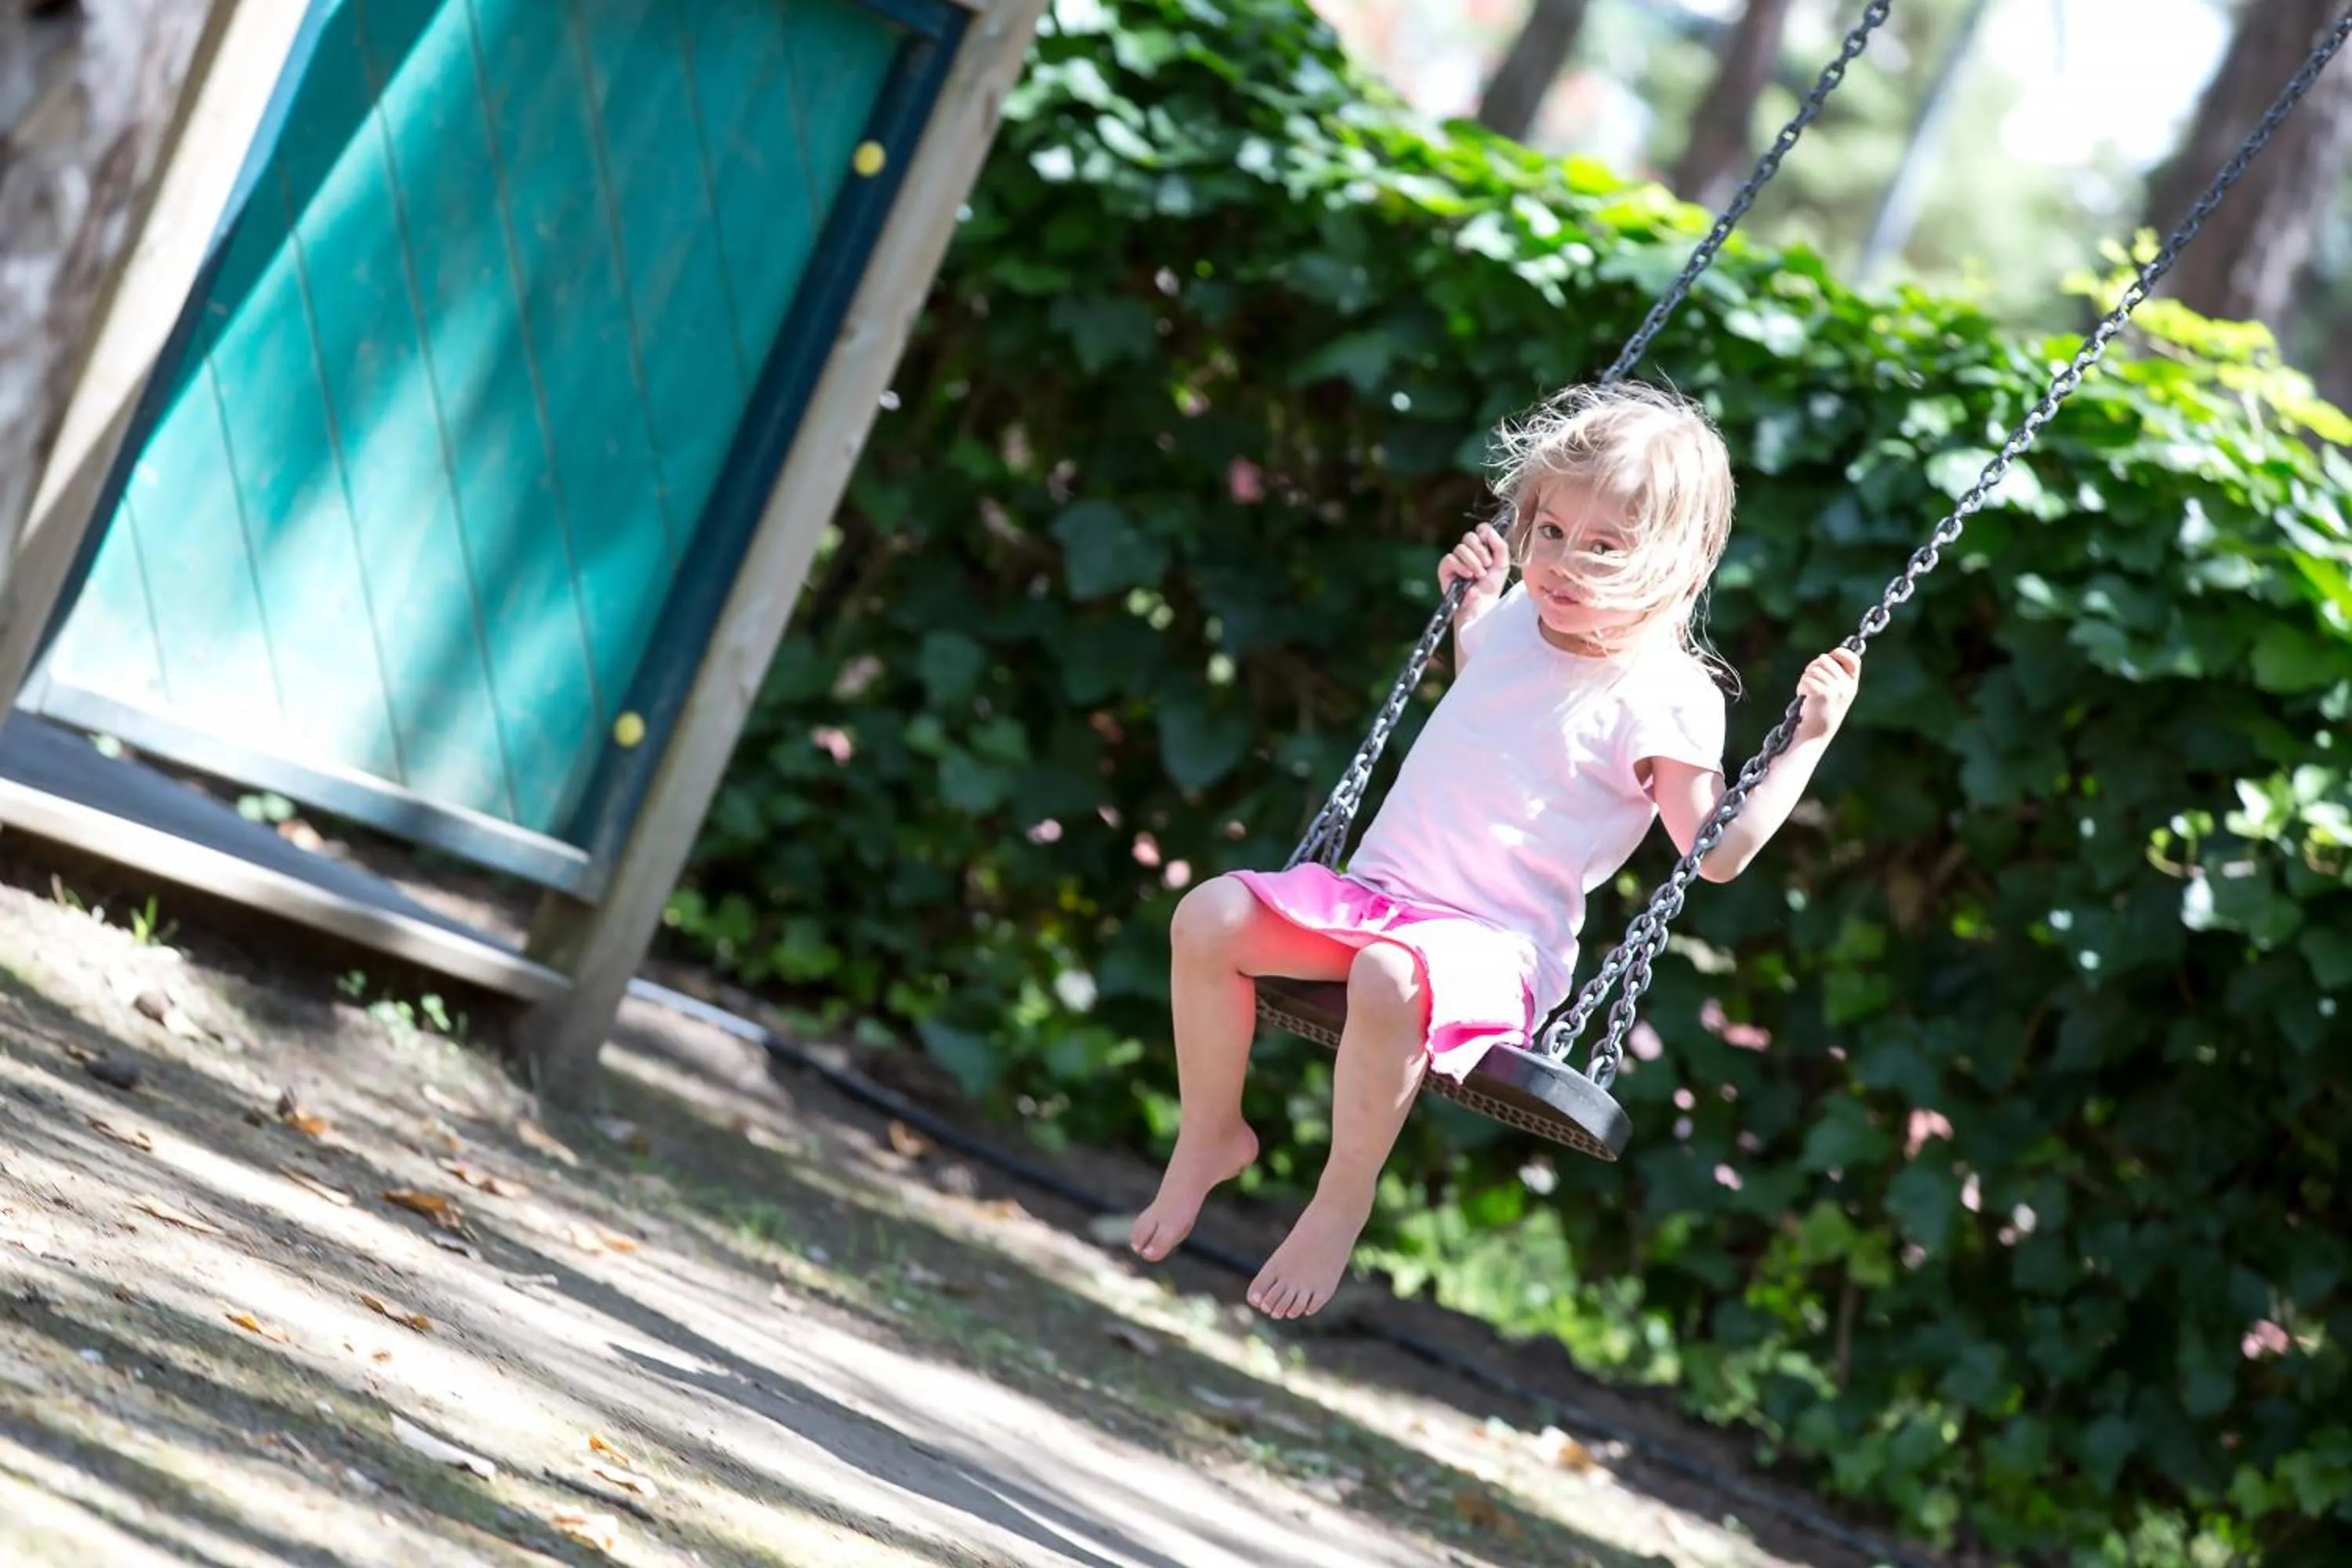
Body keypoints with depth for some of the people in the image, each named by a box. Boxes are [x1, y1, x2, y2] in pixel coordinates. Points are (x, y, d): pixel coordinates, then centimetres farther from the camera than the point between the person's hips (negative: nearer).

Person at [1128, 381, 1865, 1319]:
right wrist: (1467, 605, 21)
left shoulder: (1667, 700, -8)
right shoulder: (1520, 615, 11)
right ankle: (1210, 1135, 6)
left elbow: (1716, 854, -7)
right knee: (1209, 917, -15)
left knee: (1390, 982, -40)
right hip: (1376, 893, 6)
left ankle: (1342, 1201, -17)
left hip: (1497, 941, -6)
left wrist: (1809, 741, -12)